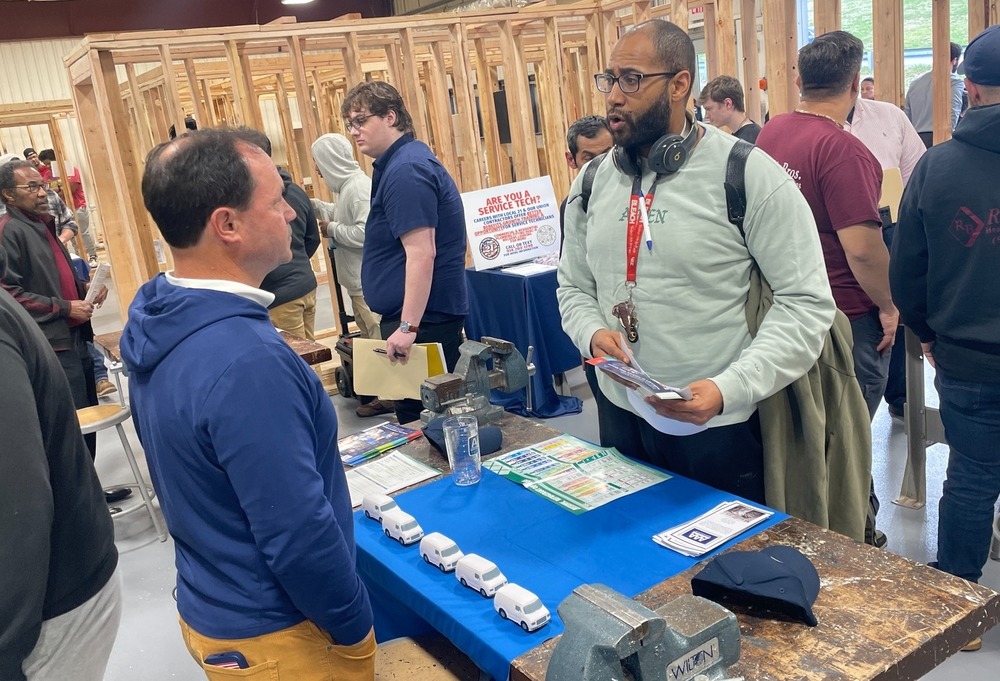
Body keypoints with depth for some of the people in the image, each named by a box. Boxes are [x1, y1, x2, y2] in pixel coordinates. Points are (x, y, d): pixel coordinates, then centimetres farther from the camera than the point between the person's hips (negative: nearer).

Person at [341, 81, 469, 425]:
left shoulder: (405, 170, -17)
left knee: (417, 415, -4)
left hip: (422, 316, -11)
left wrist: (408, 327, -26)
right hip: (430, 312, 11)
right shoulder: (401, 162, 15)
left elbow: (421, 254, -25)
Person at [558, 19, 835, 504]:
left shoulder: (749, 176, -12)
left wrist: (729, 388, -26)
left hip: (719, 428, -4)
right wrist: (592, 333, -10)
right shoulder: (591, 184, 4)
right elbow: (574, 287, 13)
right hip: (622, 417, 5)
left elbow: (807, 301, -14)